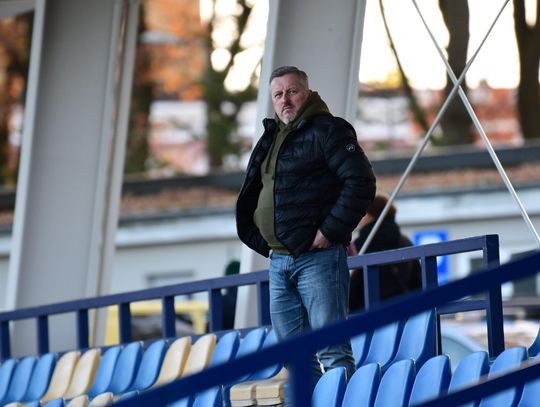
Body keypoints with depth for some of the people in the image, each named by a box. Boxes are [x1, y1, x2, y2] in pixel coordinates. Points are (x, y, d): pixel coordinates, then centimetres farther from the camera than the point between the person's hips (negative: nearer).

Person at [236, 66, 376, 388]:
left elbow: (361, 182, -15)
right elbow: (251, 197, 30)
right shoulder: (270, 139, 19)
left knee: (331, 349, -11)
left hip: (317, 257, -8)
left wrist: (330, 231, -17)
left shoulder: (326, 130, -6)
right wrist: (265, 242, 17)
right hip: (278, 262, 9)